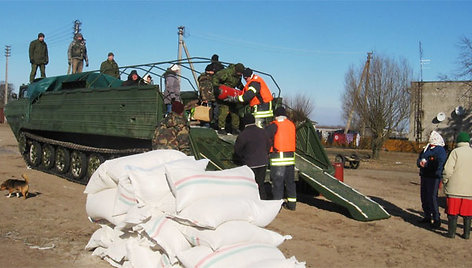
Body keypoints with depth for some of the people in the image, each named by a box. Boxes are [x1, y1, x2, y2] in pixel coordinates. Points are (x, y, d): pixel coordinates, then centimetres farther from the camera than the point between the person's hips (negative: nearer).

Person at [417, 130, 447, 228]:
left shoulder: (440, 151, -8)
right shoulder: (426, 149, 15)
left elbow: (439, 165, -19)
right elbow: (419, 160, 15)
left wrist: (426, 163, -19)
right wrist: (420, 162, -8)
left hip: (433, 178, -8)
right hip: (424, 176, 8)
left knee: (432, 198, -11)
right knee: (424, 197, 13)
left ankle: (436, 219, -4)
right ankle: (427, 217, 26)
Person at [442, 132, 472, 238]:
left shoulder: (456, 152, -8)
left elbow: (448, 170, -14)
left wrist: (444, 181, 0)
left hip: (455, 188, -3)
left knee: (453, 211, 4)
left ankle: (451, 232, 7)